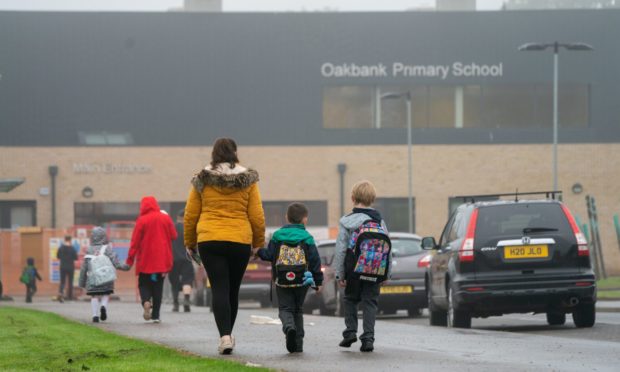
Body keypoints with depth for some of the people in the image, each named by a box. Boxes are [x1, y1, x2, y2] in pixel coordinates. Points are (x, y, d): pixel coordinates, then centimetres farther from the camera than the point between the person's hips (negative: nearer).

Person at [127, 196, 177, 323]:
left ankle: (146, 301, -20)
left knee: (144, 284, 11)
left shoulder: (142, 220, -8)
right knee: (158, 286, 9)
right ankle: (156, 315, 4)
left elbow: (135, 241, -8)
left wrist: (130, 259, -4)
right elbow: (174, 235, 4)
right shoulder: (165, 218, -1)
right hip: (162, 260, 2)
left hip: (145, 260, -2)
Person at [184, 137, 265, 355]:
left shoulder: (202, 180, 4)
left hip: (209, 241, -1)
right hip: (240, 242, 1)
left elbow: (190, 215, 6)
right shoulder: (248, 180, 4)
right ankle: (228, 335, 25)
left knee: (219, 289, -4)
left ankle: (224, 336, -21)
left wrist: (190, 243, 18)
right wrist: (259, 243, 16)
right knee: (233, 290, 14)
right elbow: (257, 216, 4)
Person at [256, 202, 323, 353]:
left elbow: (269, 255, 2)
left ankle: (289, 326, -31)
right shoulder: (307, 238, 0)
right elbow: (315, 261, -1)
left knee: (285, 308, 4)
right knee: (298, 310, 14)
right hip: (301, 281, 1)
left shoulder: (277, 236, 2)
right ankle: (298, 344, 11)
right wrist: (318, 281, 8)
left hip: (282, 281, -1)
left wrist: (259, 251, 24)